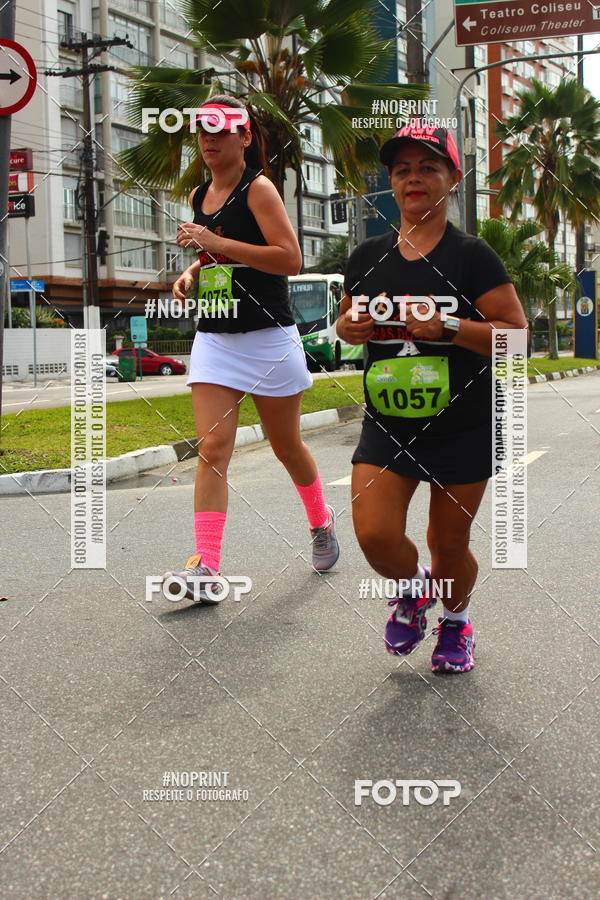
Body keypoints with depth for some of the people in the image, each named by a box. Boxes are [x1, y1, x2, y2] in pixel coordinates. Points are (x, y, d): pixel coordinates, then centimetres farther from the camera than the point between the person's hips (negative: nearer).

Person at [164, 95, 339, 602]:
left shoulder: (258, 188, -8)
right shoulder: (199, 196, 13)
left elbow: (291, 259, -18)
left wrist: (217, 242, -21)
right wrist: (191, 274, 8)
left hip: (268, 338, -5)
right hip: (213, 339, 5)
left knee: (287, 446, 10)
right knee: (212, 449, -9)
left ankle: (321, 521, 38)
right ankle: (205, 568, -13)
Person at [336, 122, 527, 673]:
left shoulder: (472, 256, -6)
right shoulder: (367, 257, 6)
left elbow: (517, 334, -11)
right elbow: (347, 323, 21)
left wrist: (449, 327, -24)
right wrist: (350, 327, -3)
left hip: (463, 430, -3)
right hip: (387, 426, 3)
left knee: (450, 546, 8)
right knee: (374, 534, -12)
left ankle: (456, 618, 40)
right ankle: (412, 590, 22)